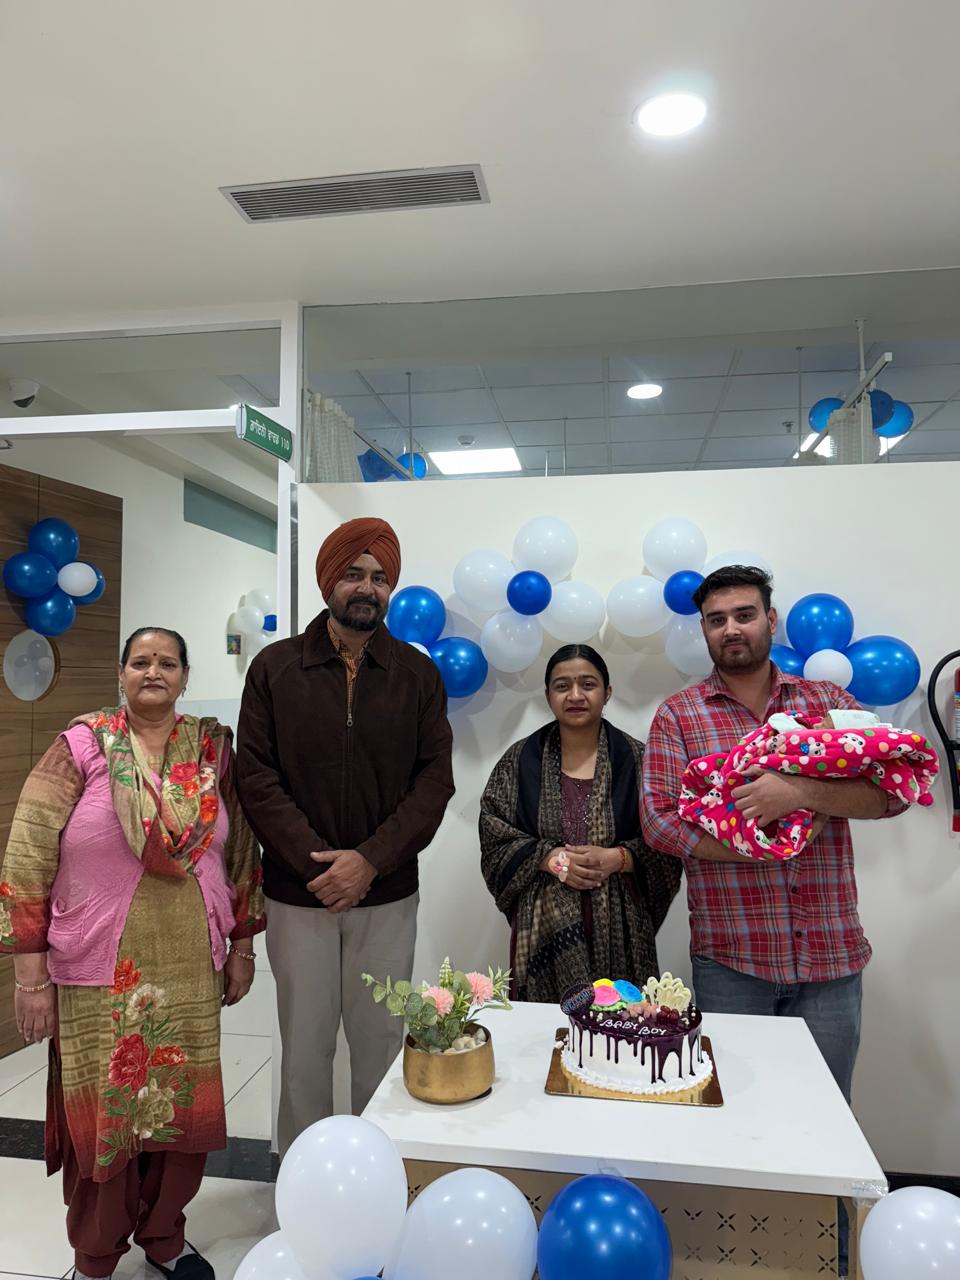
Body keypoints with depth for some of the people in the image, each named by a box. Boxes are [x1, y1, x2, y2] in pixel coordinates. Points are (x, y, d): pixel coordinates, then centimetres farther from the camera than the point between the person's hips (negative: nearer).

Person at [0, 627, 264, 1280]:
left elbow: (241, 852, 8)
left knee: (185, 1110, 12)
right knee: (101, 1117, 10)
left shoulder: (214, 748, 2)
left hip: (191, 970, 3)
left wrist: (242, 946, 10)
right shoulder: (81, 747, -7)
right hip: (100, 974, -2)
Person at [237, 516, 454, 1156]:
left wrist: (370, 860, -13)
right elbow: (258, 779, -5)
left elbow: (434, 780, -3)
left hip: (388, 895, 1)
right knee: (305, 1042, 11)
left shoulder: (418, 673, 2)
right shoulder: (275, 667, 0)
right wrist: (315, 864, -13)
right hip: (298, 894, 0)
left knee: (381, 1041, 11)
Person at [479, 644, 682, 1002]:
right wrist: (549, 857, -12)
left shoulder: (635, 759, 3)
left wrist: (615, 858, -14)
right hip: (546, 925, 0)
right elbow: (494, 838, 1)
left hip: (617, 927, 0)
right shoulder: (521, 760, 5)